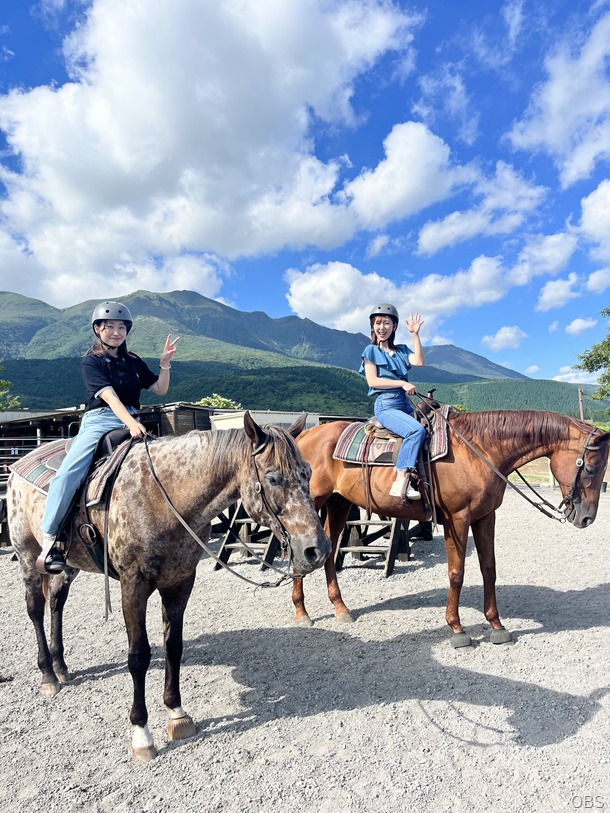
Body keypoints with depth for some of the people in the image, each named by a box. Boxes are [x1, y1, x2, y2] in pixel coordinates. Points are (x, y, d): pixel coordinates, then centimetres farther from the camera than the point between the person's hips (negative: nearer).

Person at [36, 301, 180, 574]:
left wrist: (165, 364, -1)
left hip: (131, 422, 5)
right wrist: (130, 423, -29)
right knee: (68, 473, -26)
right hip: (99, 421, -4)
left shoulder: (134, 362, 19)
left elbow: (160, 389, 16)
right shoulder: (91, 362, 4)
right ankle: (49, 538, -17)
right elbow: (109, 395, -13)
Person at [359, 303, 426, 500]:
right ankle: (401, 481, -32)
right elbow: (372, 381, -5)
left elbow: (419, 361, -1)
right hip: (386, 406, -6)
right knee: (417, 430, -30)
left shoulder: (401, 350, 19)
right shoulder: (371, 350, 7)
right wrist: (402, 383, -11)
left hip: (406, 405, 6)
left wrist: (415, 334, -3)